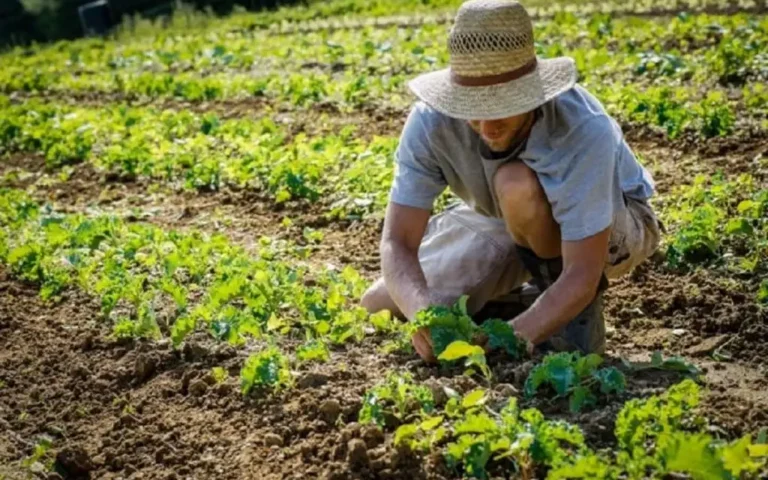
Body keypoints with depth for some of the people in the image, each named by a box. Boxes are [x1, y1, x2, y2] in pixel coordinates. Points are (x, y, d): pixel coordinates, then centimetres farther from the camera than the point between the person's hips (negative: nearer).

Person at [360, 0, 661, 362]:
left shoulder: (584, 129, -39)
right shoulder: (431, 121, -29)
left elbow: (582, 275, -39)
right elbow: (398, 242, -31)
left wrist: (518, 334, -55)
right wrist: (424, 313, -51)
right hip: (504, 224, 5)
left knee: (517, 185, -38)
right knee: (380, 309, -6)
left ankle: (579, 315, -13)